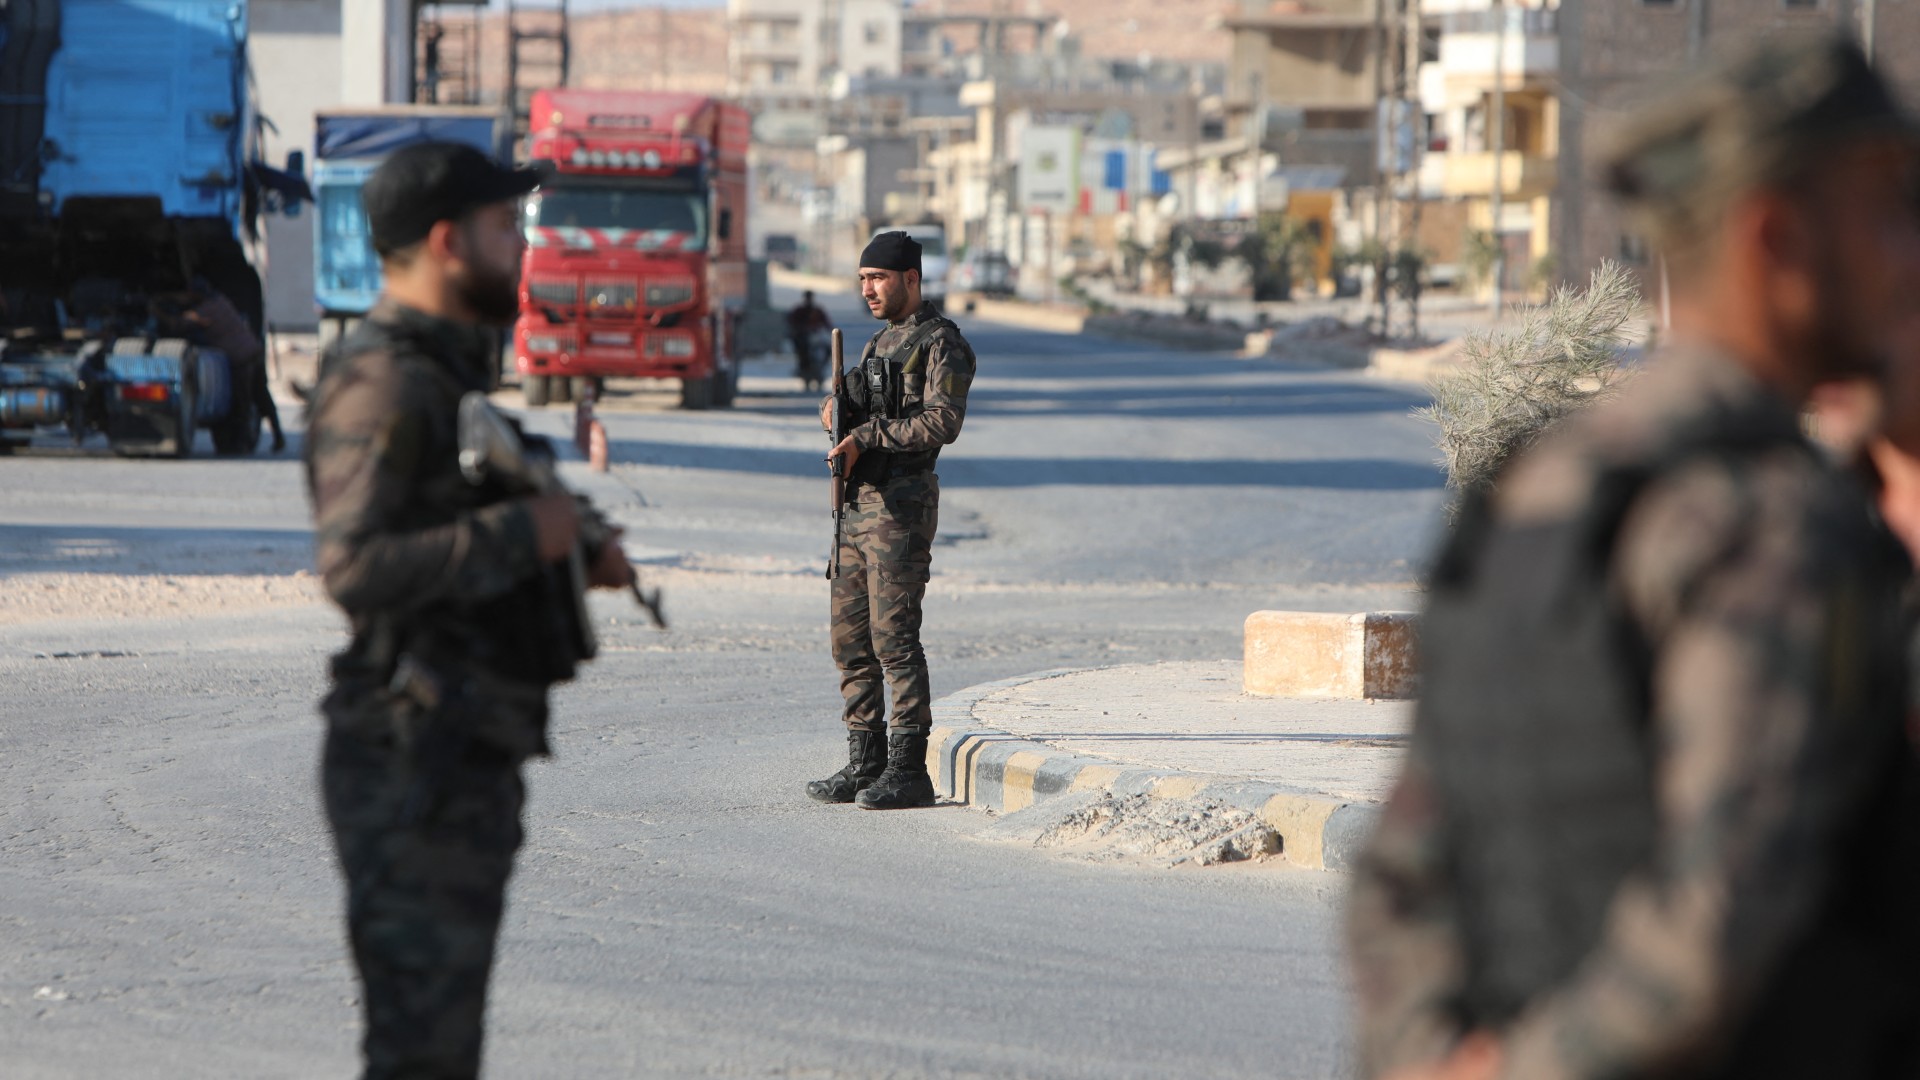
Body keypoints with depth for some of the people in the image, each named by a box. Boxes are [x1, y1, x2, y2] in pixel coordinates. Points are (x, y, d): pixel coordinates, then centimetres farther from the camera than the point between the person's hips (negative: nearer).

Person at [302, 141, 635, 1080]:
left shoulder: (446, 371, 18)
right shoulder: (380, 385, -15)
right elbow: (355, 567, -27)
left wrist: (572, 558, 11)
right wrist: (522, 532, -20)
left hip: (467, 760, 10)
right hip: (415, 764, -10)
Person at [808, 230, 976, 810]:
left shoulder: (939, 342, -6)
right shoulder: (879, 344, 21)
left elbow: (943, 421, -18)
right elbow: (842, 408, 19)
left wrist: (868, 434, -18)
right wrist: (835, 408, -4)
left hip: (901, 506, -9)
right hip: (858, 505, 9)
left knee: (894, 637, -11)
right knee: (851, 637, 8)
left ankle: (909, 771, -9)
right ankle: (865, 765, 13)